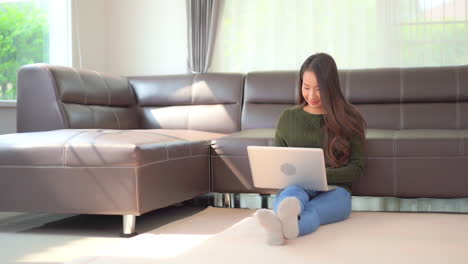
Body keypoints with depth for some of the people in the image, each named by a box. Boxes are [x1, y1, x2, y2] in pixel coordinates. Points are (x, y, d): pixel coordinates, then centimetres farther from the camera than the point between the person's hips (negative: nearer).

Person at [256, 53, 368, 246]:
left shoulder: (349, 118, 11)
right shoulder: (287, 118, 18)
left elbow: (356, 168, 5)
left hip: (334, 189, -2)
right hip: (293, 187, 2)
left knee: (311, 211, -38)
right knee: (292, 194, -37)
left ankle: (281, 227, -73)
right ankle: (286, 217, -73)